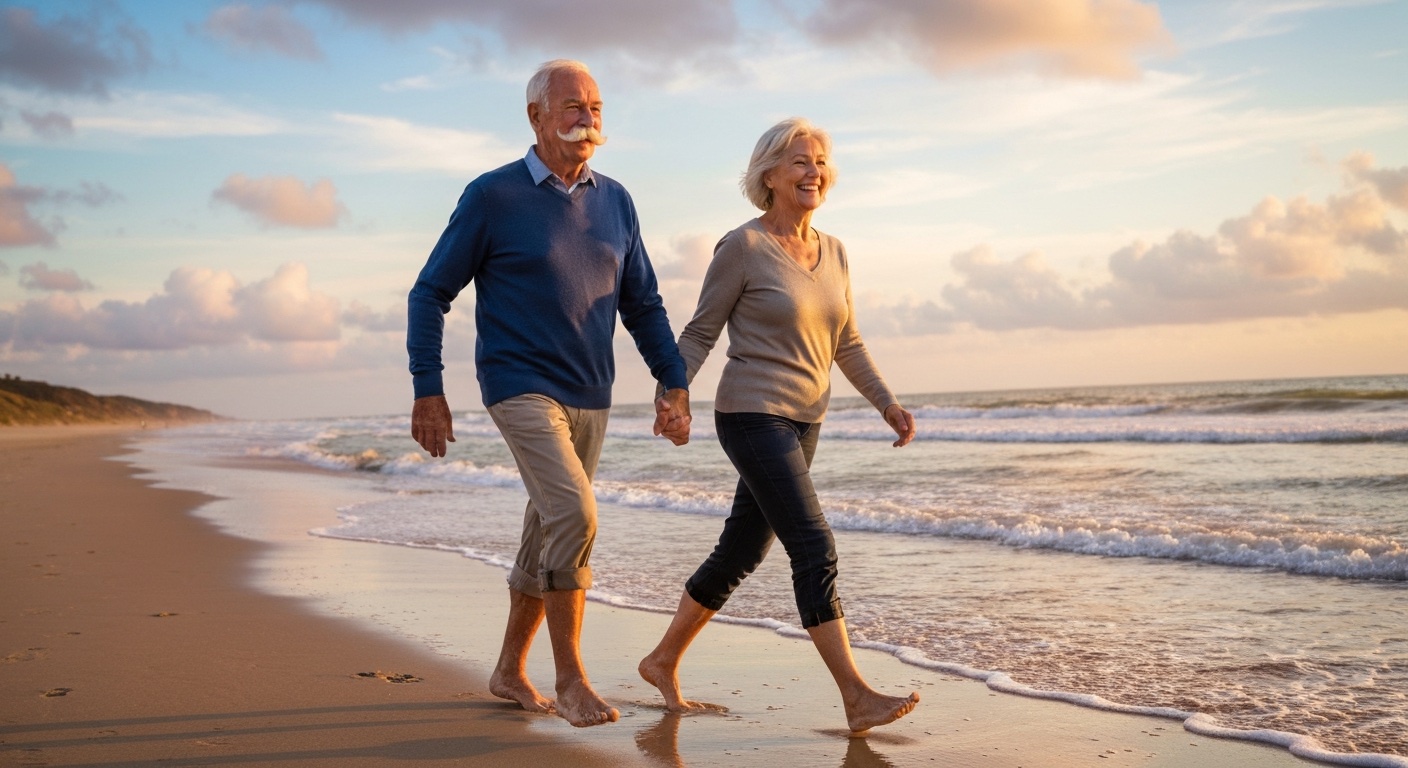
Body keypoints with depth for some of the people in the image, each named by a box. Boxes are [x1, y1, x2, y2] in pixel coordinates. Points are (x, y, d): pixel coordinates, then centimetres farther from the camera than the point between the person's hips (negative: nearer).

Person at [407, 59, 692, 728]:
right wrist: (427, 390, -8)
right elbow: (431, 293, -3)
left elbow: (642, 304, 13)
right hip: (521, 389, -6)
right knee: (573, 515, -21)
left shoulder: (615, 202, 8)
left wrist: (674, 384, 1)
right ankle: (571, 680, -9)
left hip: (589, 398, 6)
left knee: (549, 535, 11)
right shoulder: (492, 196, -7)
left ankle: (510, 670, 27)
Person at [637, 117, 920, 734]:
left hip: (802, 425, 8)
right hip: (752, 417, -8)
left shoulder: (833, 253, 10)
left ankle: (663, 661, 30)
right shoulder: (742, 248, -9)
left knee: (741, 553, 13)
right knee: (815, 550, -14)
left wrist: (887, 402, 9)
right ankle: (858, 699, -10)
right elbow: (700, 333, -4)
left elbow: (846, 345, 18)